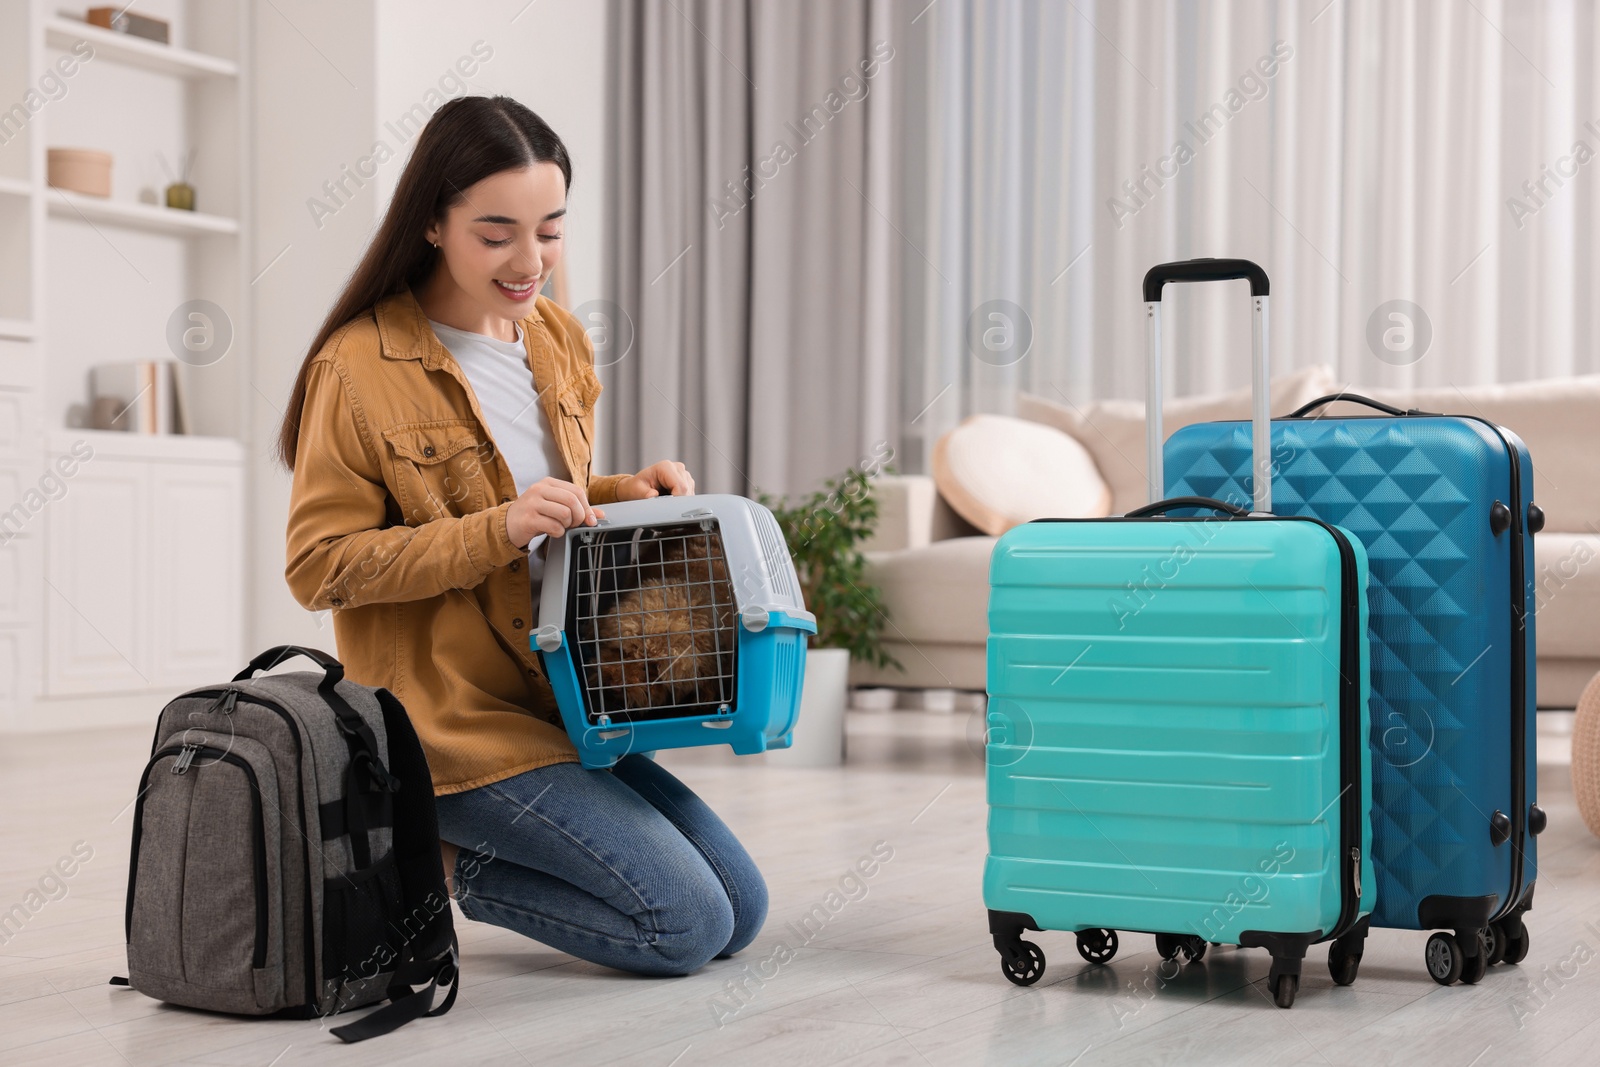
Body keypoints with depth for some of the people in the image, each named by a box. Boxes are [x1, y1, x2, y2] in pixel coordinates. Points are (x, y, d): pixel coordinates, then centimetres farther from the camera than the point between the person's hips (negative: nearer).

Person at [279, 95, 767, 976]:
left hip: (559, 700, 8)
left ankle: (456, 854, 13)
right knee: (686, 926, -14)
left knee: (742, 913, 8)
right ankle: (438, 865, 3)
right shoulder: (359, 367, -14)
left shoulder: (558, 341, 9)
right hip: (452, 719, -8)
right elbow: (318, 567, -14)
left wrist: (624, 495, -1)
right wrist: (496, 531, -24)